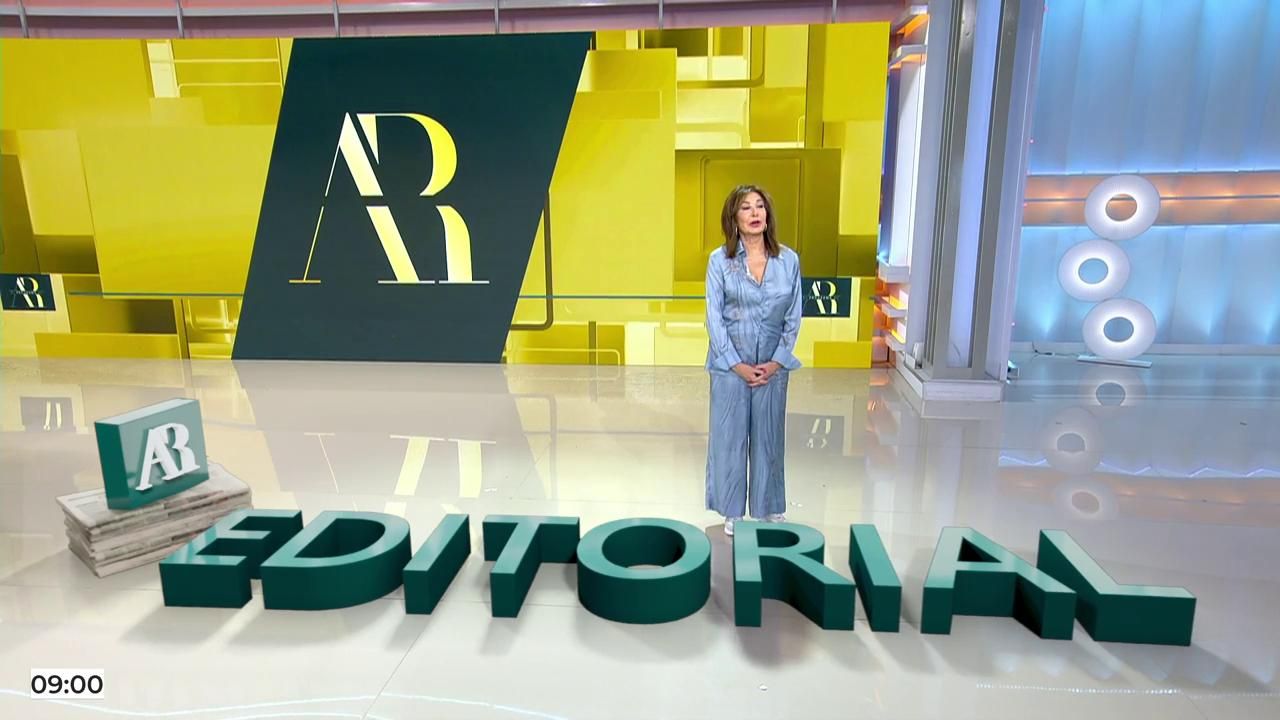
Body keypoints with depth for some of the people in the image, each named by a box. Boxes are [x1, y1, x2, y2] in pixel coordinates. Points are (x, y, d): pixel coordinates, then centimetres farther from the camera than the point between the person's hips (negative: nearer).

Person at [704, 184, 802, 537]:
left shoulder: (789, 260, 0)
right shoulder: (720, 260, -6)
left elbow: (793, 317, 3)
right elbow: (714, 316, -6)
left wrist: (777, 362, -5)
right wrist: (737, 365, -10)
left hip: (772, 364, 2)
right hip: (730, 363, -1)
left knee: (769, 436, 12)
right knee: (730, 435, 7)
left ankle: (771, 508, 28)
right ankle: (733, 511, 22)